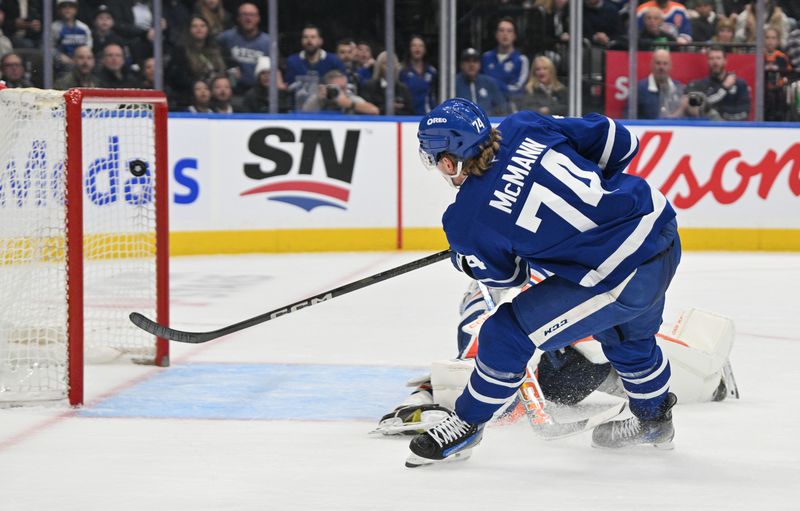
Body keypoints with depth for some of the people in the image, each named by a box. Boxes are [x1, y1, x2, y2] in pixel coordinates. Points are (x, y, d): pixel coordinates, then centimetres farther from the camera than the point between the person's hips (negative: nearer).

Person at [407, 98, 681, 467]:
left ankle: (467, 424, 22)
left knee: (508, 334, 5)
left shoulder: (467, 221, -13)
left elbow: (505, 275, 7)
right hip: (663, 229, 7)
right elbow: (619, 142, 4)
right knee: (630, 338, 34)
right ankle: (653, 420, 57)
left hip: (621, 277, -7)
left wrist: (461, 258, 27)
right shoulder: (524, 128, -2)